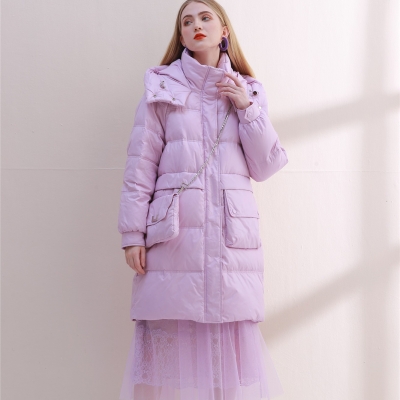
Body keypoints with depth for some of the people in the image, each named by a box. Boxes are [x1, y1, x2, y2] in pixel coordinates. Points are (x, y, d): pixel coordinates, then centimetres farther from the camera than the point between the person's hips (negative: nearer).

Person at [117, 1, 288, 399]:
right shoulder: (162, 88, 6)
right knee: (170, 340, 2)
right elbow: (140, 166, 1)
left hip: (233, 238, 2)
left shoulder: (248, 90, 13)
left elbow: (266, 166, 7)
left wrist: (246, 108, -2)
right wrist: (133, 234, -5)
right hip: (174, 235, -1)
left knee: (234, 343, 3)